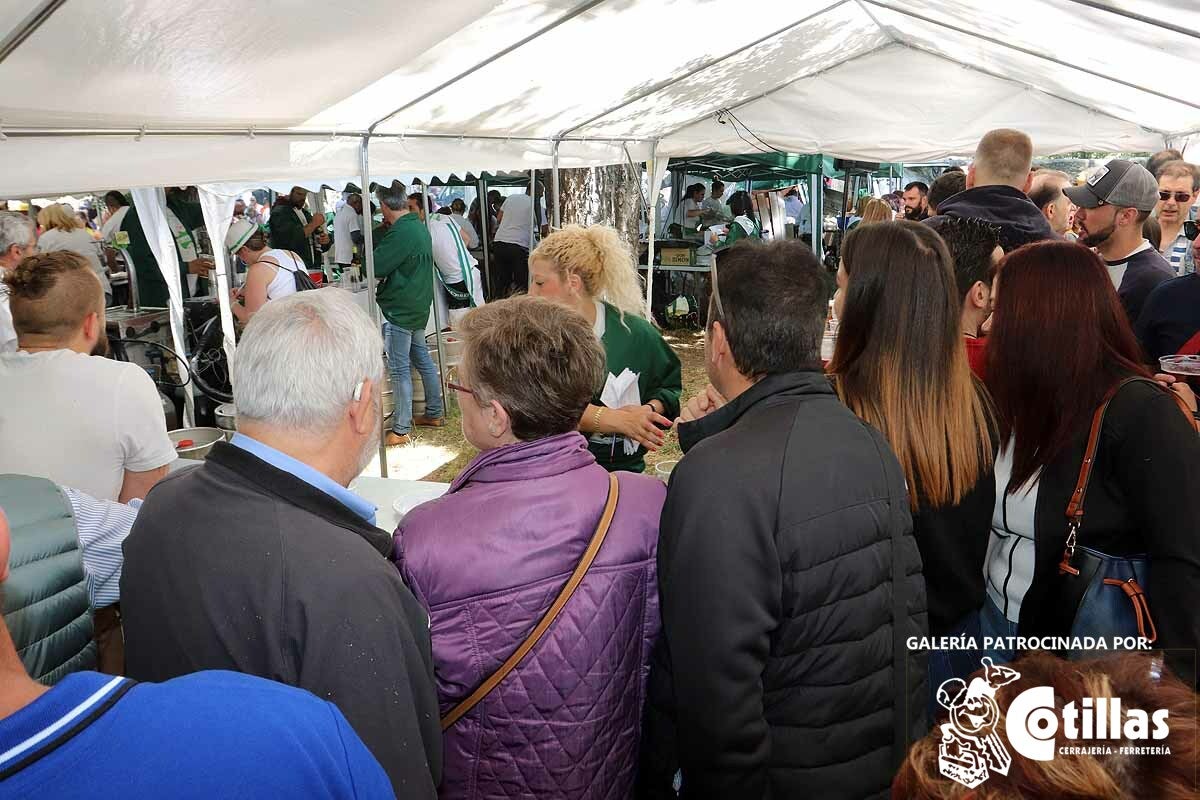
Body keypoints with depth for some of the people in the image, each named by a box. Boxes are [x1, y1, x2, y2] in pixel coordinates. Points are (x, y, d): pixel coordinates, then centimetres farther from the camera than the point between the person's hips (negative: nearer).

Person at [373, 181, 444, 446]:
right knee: (422, 358, 18)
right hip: (418, 305, 10)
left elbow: (376, 266, -21)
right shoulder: (419, 226, 9)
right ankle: (434, 414, 27)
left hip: (400, 308, -10)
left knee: (400, 369, -5)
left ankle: (401, 430, 0)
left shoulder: (400, 232, -21)